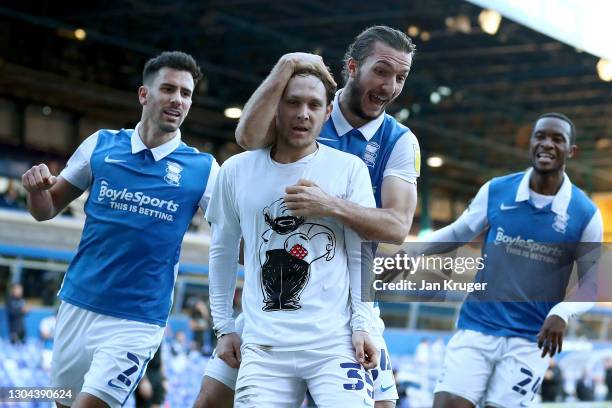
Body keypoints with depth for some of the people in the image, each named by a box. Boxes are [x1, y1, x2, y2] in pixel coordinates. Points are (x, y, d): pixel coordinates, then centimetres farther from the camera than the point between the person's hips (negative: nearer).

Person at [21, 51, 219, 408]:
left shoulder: (203, 169, -5)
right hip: (78, 306, 3)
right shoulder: (101, 145, 1)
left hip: (136, 322, -3)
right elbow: (47, 211, 10)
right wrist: (37, 188, -12)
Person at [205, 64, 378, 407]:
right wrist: (224, 326, 15)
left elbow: (362, 254, 1)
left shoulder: (350, 169, 2)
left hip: (336, 342, -2)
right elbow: (223, 252, 17)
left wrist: (362, 324, -7)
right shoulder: (236, 171, 8)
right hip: (264, 346, 2)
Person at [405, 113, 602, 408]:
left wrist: (561, 312, -16)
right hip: (476, 327, 1)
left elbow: (593, 280, 3)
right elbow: (457, 233, 14)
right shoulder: (495, 191, 0)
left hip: (531, 340, -1)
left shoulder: (585, 214, -4)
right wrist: (416, 250, -3)